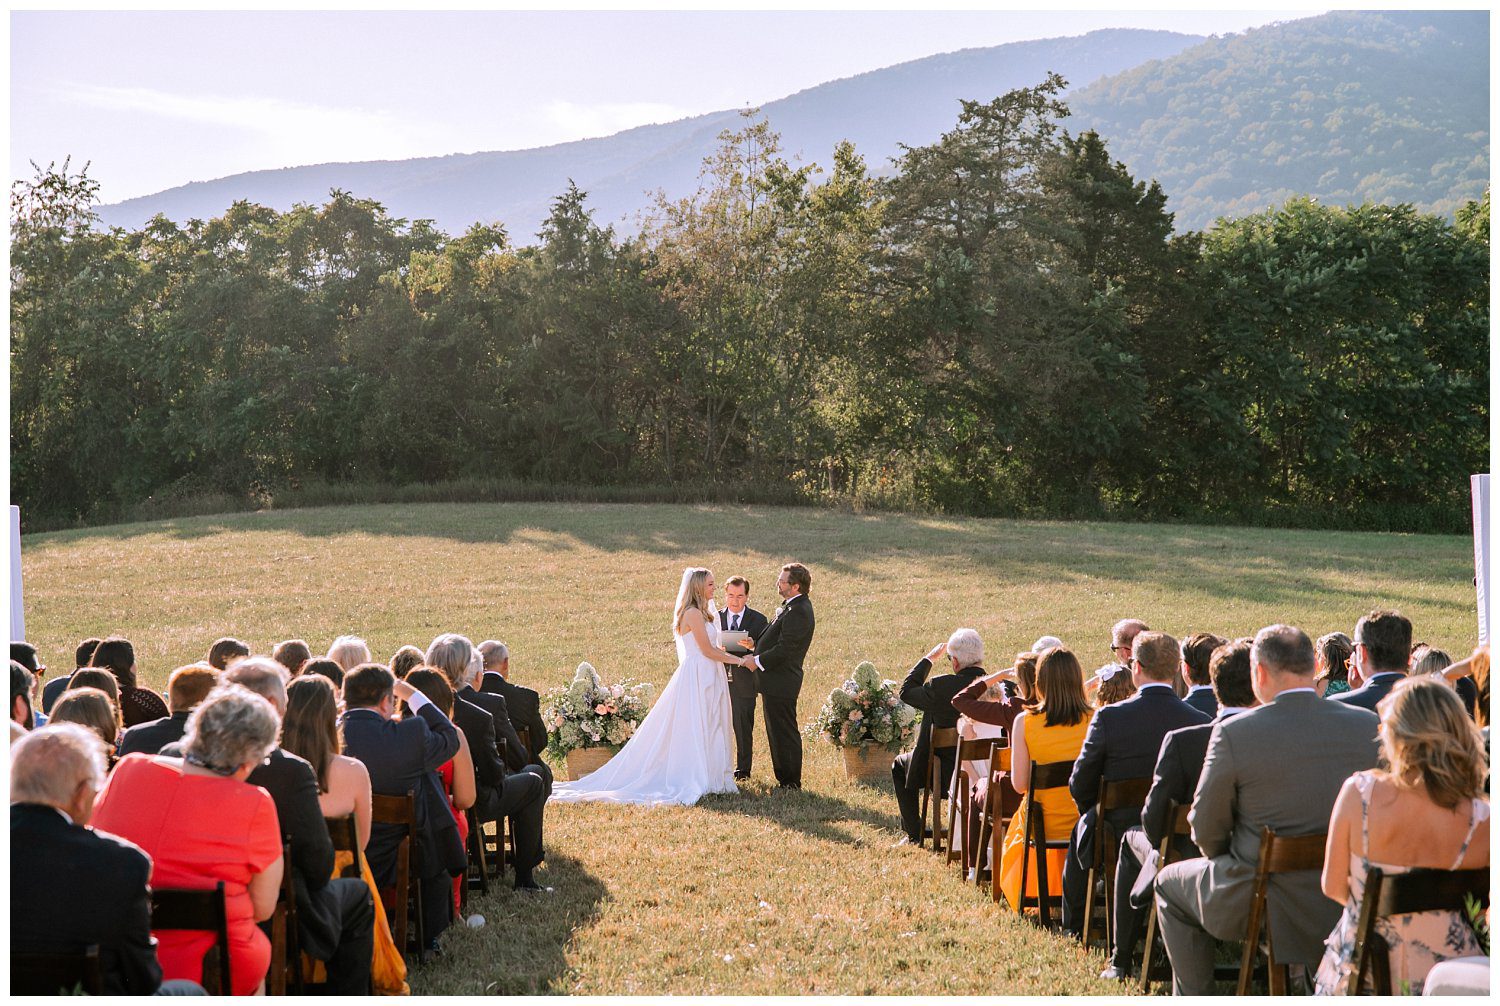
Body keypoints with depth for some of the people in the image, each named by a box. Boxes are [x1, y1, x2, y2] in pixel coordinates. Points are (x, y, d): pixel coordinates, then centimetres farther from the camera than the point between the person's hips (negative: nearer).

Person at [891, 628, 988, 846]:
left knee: (899, 765, 26)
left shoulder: (940, 686, -22)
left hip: (945, 771, -4)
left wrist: (929, 658, 4)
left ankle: (914, 833, 24)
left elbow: (906, 691, -3)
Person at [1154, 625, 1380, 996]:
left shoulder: (1234, 732, -17)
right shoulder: (1368, 725, -7)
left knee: (1170, 883, 25)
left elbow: (1207, 828, -7)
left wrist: (1225, 861, 14)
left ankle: (1194, 997, 28)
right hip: (1346, 901, 4)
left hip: (1257, 905, -4)